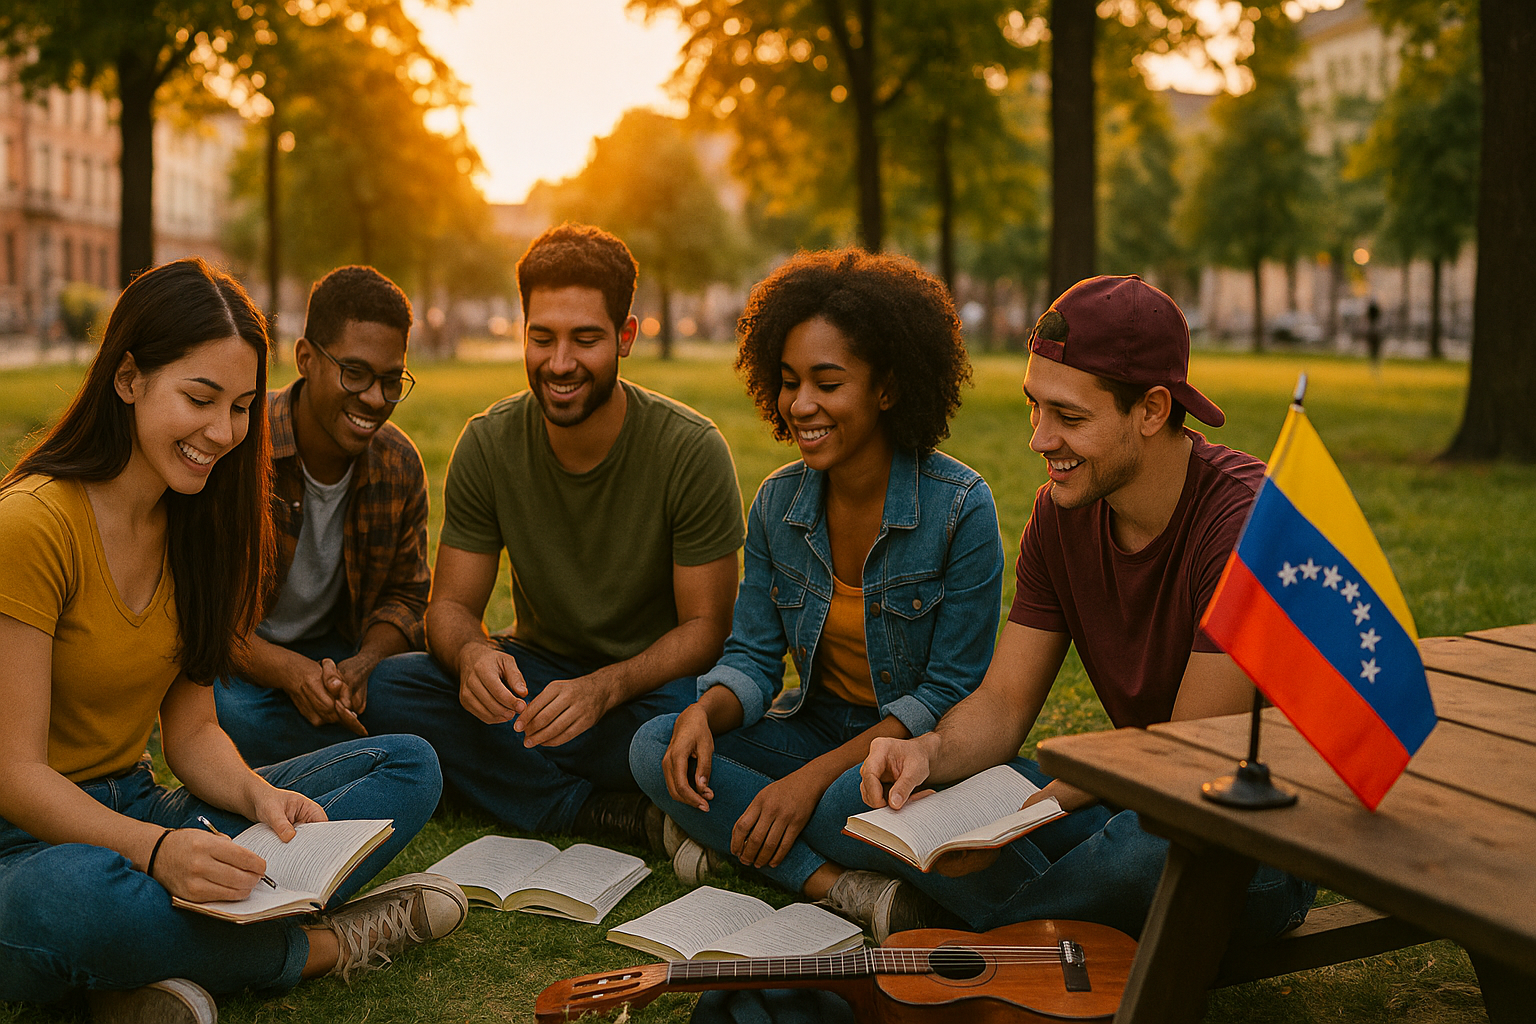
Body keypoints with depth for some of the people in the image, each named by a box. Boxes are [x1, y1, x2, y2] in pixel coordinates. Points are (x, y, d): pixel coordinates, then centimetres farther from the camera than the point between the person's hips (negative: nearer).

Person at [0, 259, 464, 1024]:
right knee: (74, 901, -43)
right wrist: (155, 848, -35)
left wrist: (258, 795, -17)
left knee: (408, 767, -5)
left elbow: (191, 730, 5)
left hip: (137, 810, 7)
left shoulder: (191, 524, 6)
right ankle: (323, 945, -14)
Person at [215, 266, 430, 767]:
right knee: (239, 716, -38)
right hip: (232, 655, -4)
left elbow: (405, 594, 2)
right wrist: (285, 670, -37)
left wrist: (362, 664, -22)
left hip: (332, 647, 4)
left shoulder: (399, 464, -6)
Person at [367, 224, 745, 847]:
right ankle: (622, 815, -23)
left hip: (650, 680, -4)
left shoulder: (692, 451, -17)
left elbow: (705, 626, -15)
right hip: (538, 669, 4)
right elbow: (452, 603, -4)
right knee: (390, 687, -23)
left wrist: (603, 688, -34)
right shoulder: (488, 445, -7)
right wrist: (472, 654, -30)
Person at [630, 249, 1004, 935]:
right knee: (655, 749, -17)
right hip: (818, 726, 6)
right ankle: (846, 887, -25)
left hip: (920, 747, -5)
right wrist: (705, 712, -22)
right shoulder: (778, 504, -2)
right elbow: (754, 656, 2)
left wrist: (816, 775, -24)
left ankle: (729, 837, -9)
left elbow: (950, 693, -16)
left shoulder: (961, 509, -18)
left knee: (852, 801, -39)